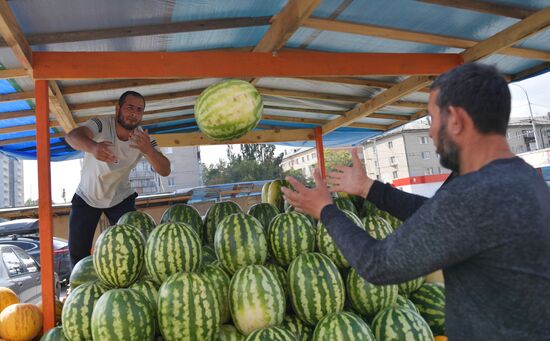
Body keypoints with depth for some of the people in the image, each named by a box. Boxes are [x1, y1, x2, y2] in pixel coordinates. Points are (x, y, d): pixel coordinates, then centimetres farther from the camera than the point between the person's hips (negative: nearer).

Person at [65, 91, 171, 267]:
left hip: (120, 198, 1)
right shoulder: (101, 124, -24)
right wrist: (92, 147, -66)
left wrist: (148, 150, -47)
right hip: (86, 197, -1)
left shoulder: (144, 139, -17)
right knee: (77, 251, 3)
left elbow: (165, 171, -27)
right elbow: (72, 136, -43)